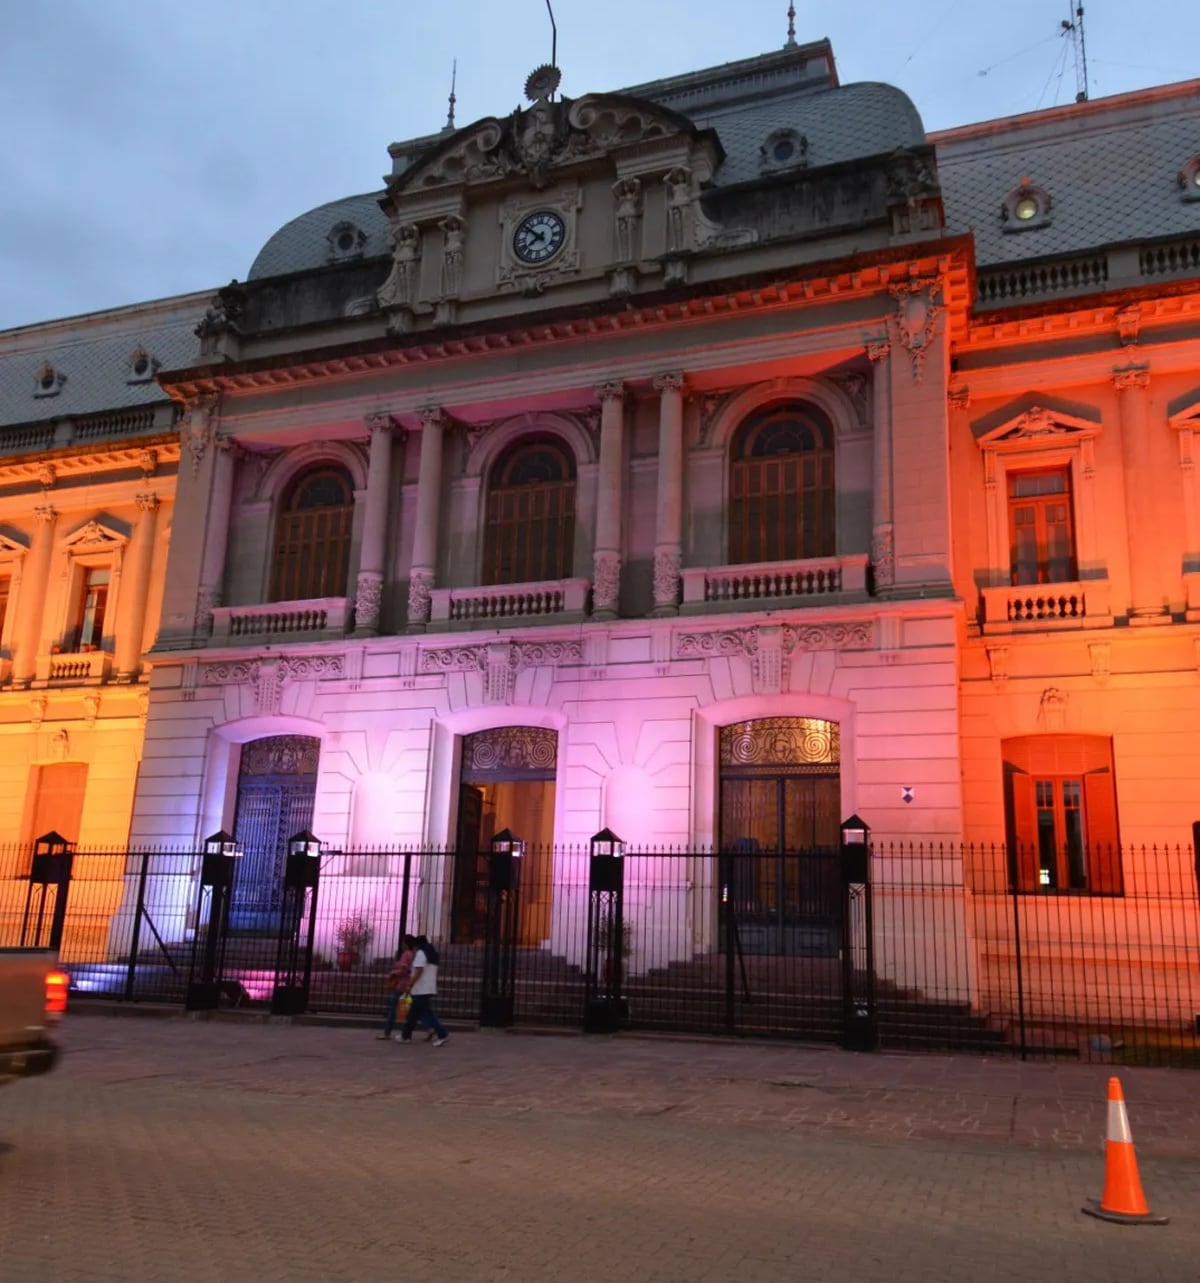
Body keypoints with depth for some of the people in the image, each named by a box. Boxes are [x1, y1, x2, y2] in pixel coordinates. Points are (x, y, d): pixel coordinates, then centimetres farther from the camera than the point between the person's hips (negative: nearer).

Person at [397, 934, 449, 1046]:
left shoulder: (420, 953, -11)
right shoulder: (432, 954, 17)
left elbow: (418, 971, -20)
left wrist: (410, 985, -14)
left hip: (421, 990, -10)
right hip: (430, 989, 10)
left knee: (426, 1013, -9)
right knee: (414, 1013, 16)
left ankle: (441, 1034, -15)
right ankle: (406, 1035, 21)